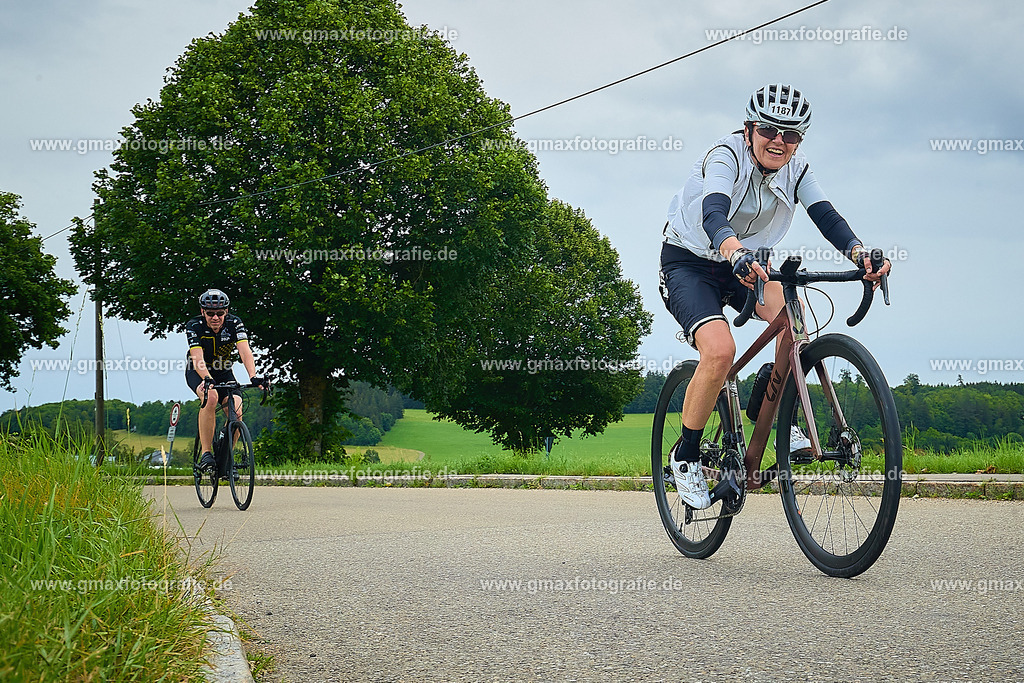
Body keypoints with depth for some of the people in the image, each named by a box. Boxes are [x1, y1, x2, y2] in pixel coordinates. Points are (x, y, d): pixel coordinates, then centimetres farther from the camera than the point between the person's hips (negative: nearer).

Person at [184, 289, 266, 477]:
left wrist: (254, 377, -49)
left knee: (236, 410, -21)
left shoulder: (234, 323, -20)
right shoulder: (194, 326, -24)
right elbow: (198, 358, -35)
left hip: (224, 373, 3)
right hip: (198, 373, -2)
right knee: (211, 396, -35)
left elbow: (245, 352, -32)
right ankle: (206, 454, -28)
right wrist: (208, 380, -54)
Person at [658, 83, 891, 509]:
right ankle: (685, 456, -10)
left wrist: (860, 253, -43)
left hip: (743, 265, 5)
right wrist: (737, 254, -64)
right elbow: (713, 215, -43)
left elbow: (825, 215, -22)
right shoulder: (725, 156, -24)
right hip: (689, 262, -5)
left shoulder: (795, 169, -8)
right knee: (720, 350, -29)